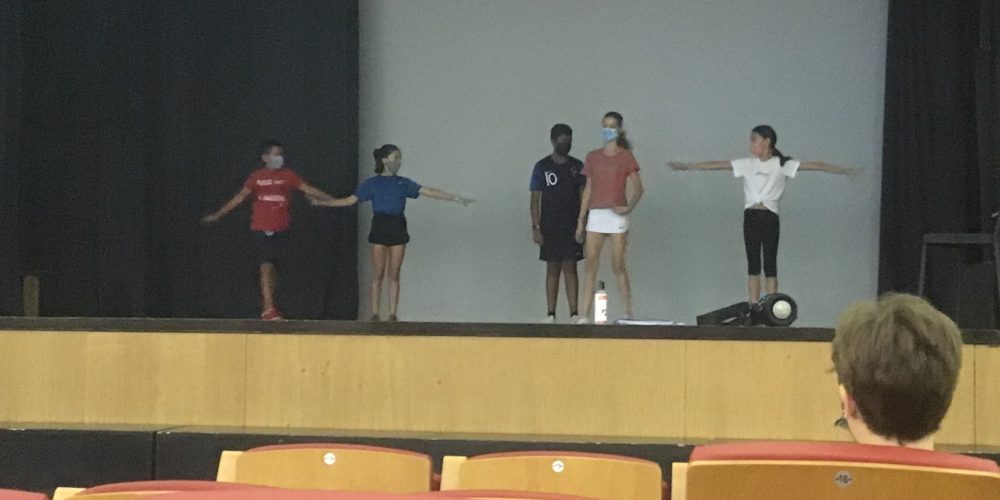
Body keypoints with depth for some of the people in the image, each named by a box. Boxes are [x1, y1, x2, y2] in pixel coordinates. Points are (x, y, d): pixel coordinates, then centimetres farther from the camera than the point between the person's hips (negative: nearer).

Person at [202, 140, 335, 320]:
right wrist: (217, 215, 4)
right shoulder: (256, 177, 3)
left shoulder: (288, 175, 4)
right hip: (261, 229, -1)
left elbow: (309, 190, 1)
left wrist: (333, 200, -5)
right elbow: (239, 198, 6)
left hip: (281, 230, 1)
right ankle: (268, 307, -14)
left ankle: (268, 306, 16)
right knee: (266, 266, -11)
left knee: (273, 267, 6)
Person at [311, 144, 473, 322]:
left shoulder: (403, 183, 11)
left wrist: (456, 198, 4)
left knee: (394, 275, 2)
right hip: (380, 227, -2)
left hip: (398, 229, 2)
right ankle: (375, 314, 2)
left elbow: (429, 192, 9)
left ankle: (392, 314, 5)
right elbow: (350, 200, 6)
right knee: (378, 274, -2)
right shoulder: (371, 183, 5)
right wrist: (323, 202, 1)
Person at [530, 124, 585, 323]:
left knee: (570, 268, -3)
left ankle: (574, 313, -6)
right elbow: (535, 199, 2)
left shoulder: (577, 166, 6)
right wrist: (535, 228, -6)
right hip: (550, 227, -1)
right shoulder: (542, 167, 2)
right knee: (552, 269, 2)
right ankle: (551, 314, 4)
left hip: (571, 227, 1)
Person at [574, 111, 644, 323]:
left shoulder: (626, 157, 2)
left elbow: (638, 188, 0)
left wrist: (629, 207, -18)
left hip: (616, 215, -3)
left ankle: (628, 313, 3)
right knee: (590, 264, -3)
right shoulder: (593, 157, 13)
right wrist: (580, 220, 11)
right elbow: (588, 189, 14)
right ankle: (586, 314, -4)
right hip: (595, 215, 3)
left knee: (618, 266, -4)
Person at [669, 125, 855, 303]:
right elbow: (717, 165, 8)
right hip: (751, 217, 3)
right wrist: (686, 166, 6)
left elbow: (813, 165, -9)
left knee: (770, 265, -2)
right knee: (753, 265, 5)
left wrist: (844, 170, -16)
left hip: (770, 218, -3)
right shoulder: (747, 164, 8)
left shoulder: (782, 165, -2)